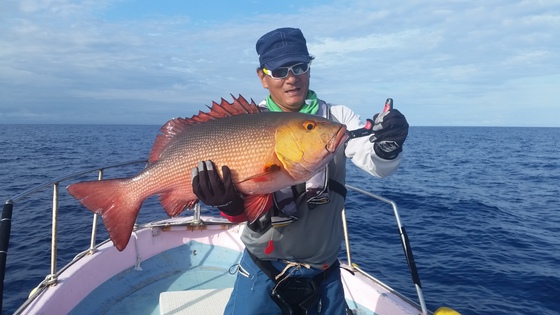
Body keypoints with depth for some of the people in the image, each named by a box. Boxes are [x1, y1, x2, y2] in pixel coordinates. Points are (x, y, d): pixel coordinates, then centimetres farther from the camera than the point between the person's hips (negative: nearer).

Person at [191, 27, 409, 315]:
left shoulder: (337, 118, -6)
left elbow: (377, 166, -17)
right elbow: (246, 206, -12)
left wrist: (387, 147, -39)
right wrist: (230, 204, -34)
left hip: (325, 272, 2)